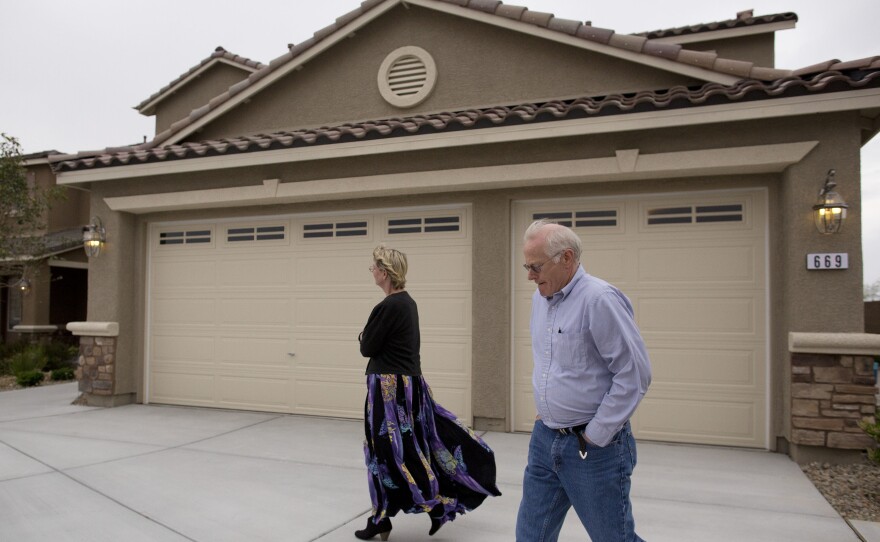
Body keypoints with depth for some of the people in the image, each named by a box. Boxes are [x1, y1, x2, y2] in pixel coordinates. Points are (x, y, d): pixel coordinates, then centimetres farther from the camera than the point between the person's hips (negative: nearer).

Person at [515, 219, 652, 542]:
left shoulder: (600, 299, -18)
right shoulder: (540, 299, 7)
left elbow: (635, 374, -20)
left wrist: (595, 436, -15)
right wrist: (545, 412, 14)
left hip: (594, 447, -7)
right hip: (544, 439, 8)